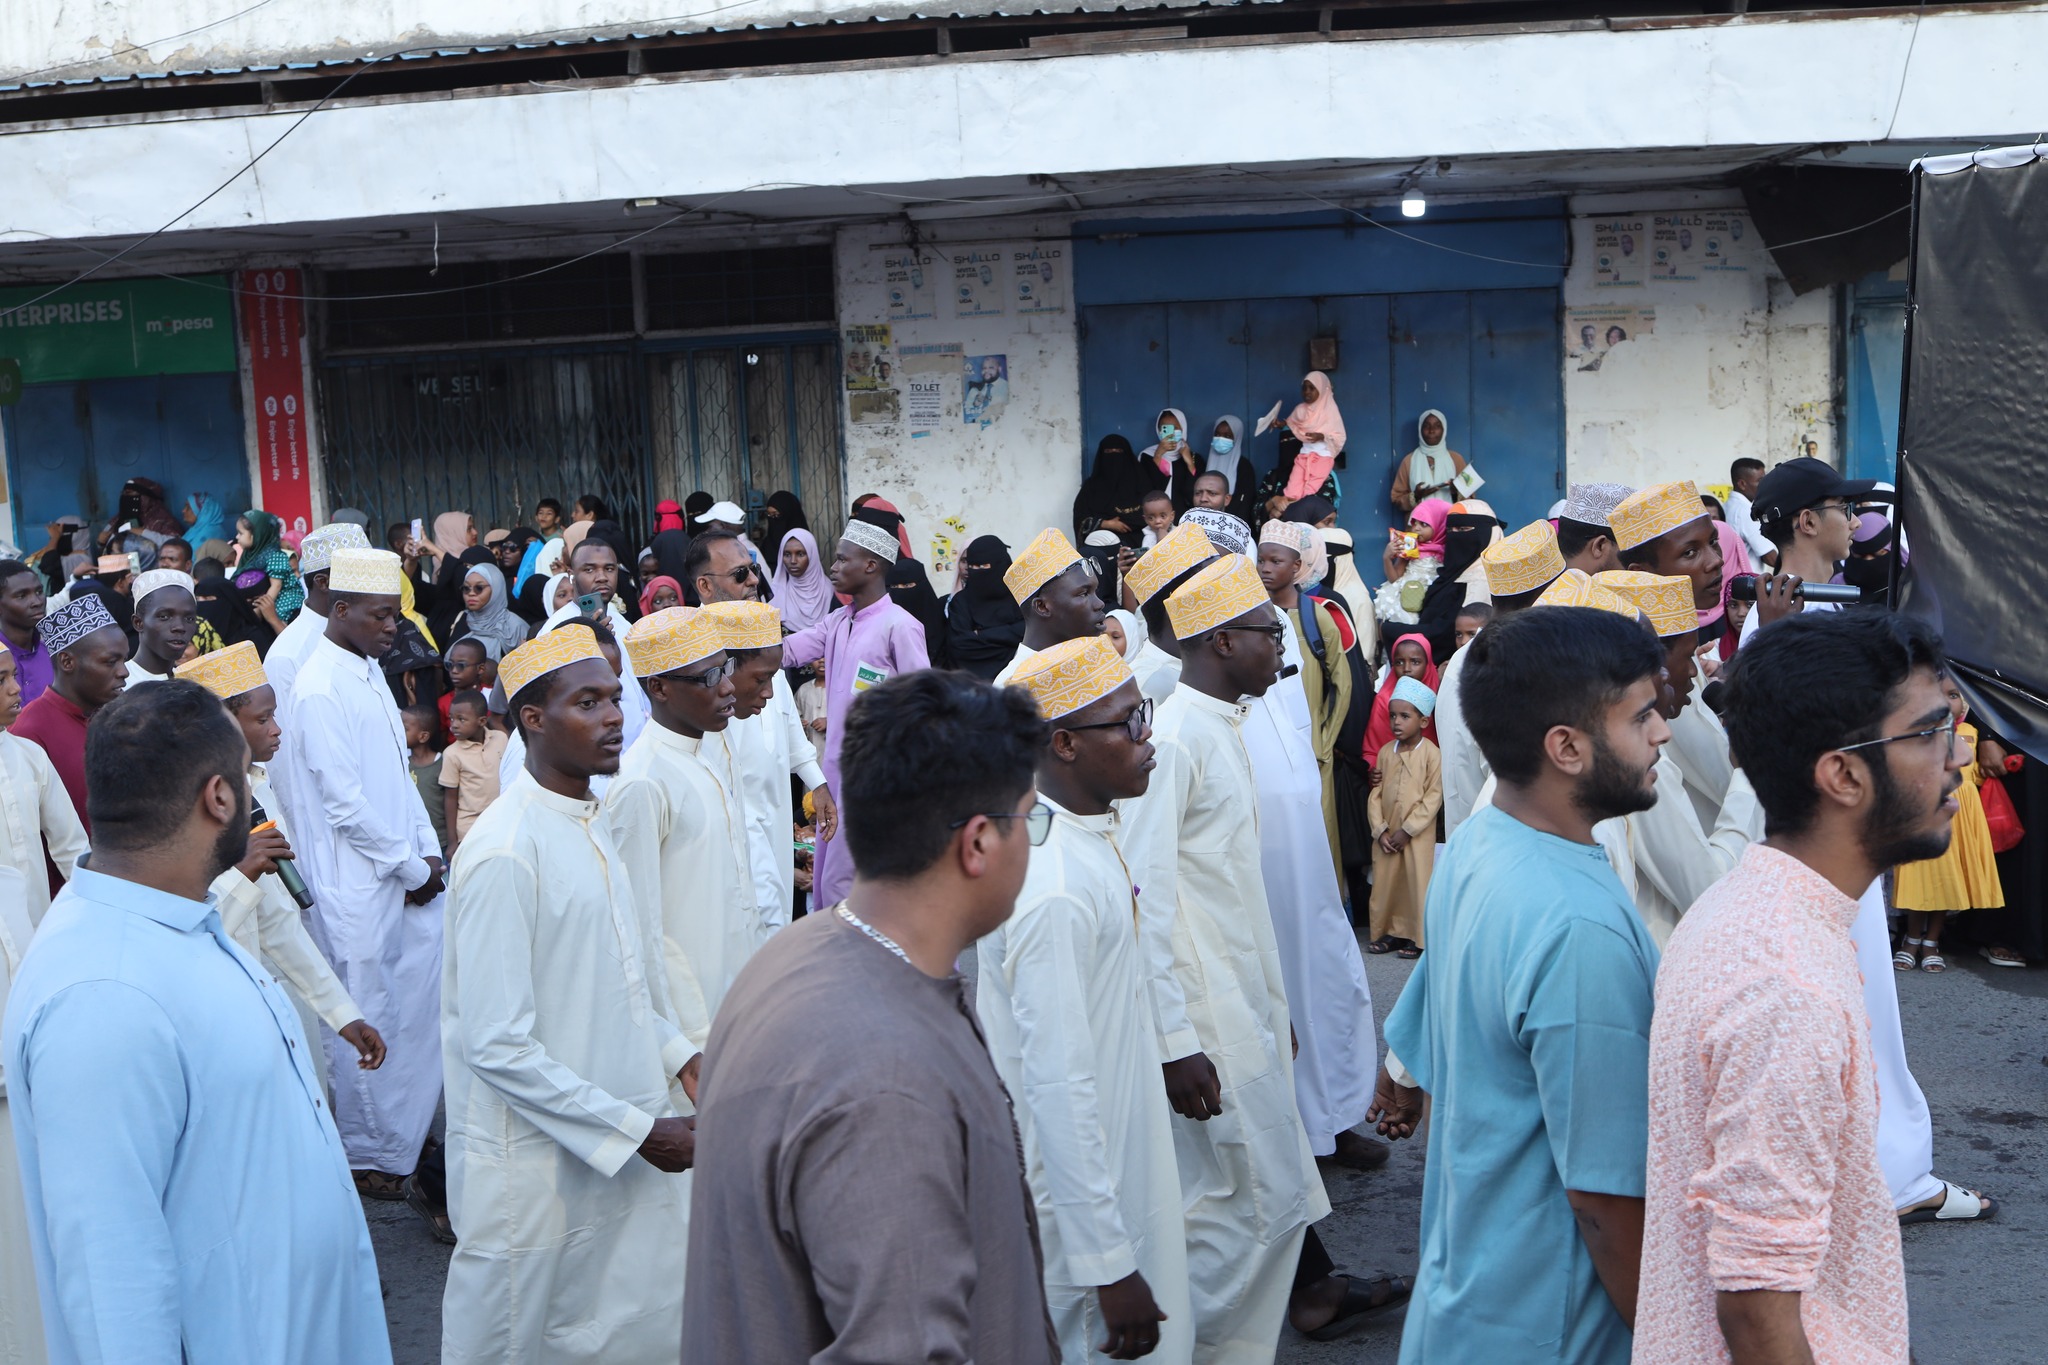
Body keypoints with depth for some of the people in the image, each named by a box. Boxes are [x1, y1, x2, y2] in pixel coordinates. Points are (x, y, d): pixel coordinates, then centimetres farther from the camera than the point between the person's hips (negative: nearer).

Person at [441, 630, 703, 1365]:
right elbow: (497, 1045, -23)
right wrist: (634, 1131, -19)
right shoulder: (505, 851, -21)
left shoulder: (592, 821, 7)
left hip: (620, 1149, 8)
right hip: (540, 1162, -8)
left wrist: (677, 1051, 3)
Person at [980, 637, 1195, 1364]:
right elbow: (1058, 1086, -28)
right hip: (1080, 1186, -9)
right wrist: (1110, 1266, -23)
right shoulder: (1053, 888, -29)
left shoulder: (1091, 834, 1)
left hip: (1125, 1159, 9)